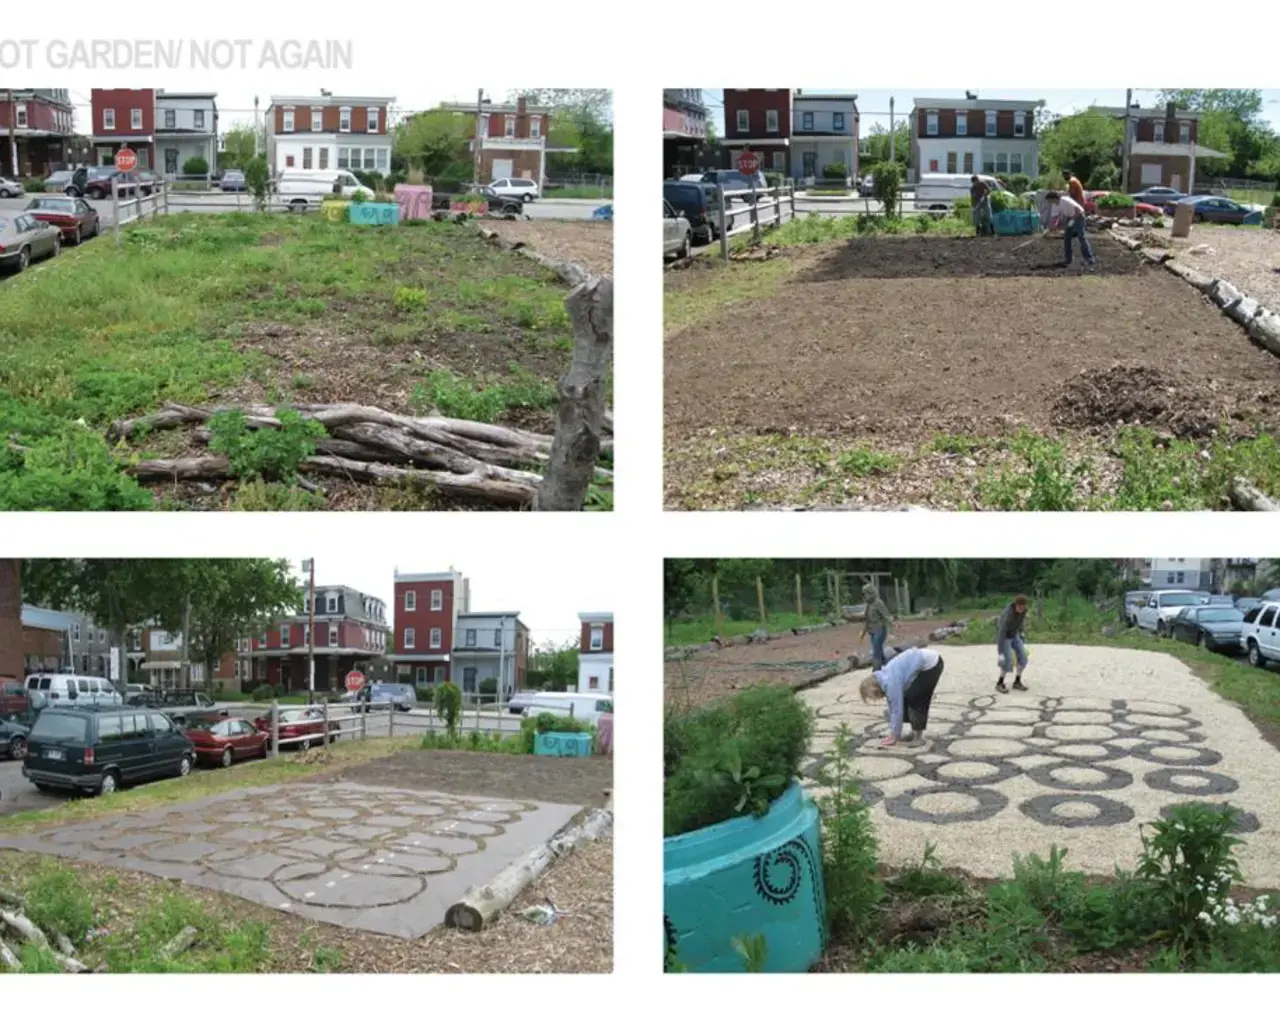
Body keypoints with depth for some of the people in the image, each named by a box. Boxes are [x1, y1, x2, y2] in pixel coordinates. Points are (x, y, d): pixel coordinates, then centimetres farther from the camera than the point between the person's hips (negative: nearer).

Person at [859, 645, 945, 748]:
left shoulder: (891, 683, -24)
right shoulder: (884, 679, 4)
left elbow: (897, 709, -19)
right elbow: (892, 706, 11)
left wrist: (895, 736, -9)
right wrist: (893, 733, 13)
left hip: (932, 665, -9)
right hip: (923, 660, 9)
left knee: (913, 699, -8)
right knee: (906, 699, 10)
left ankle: (919, 736, 1)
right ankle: (915, 733, 19)